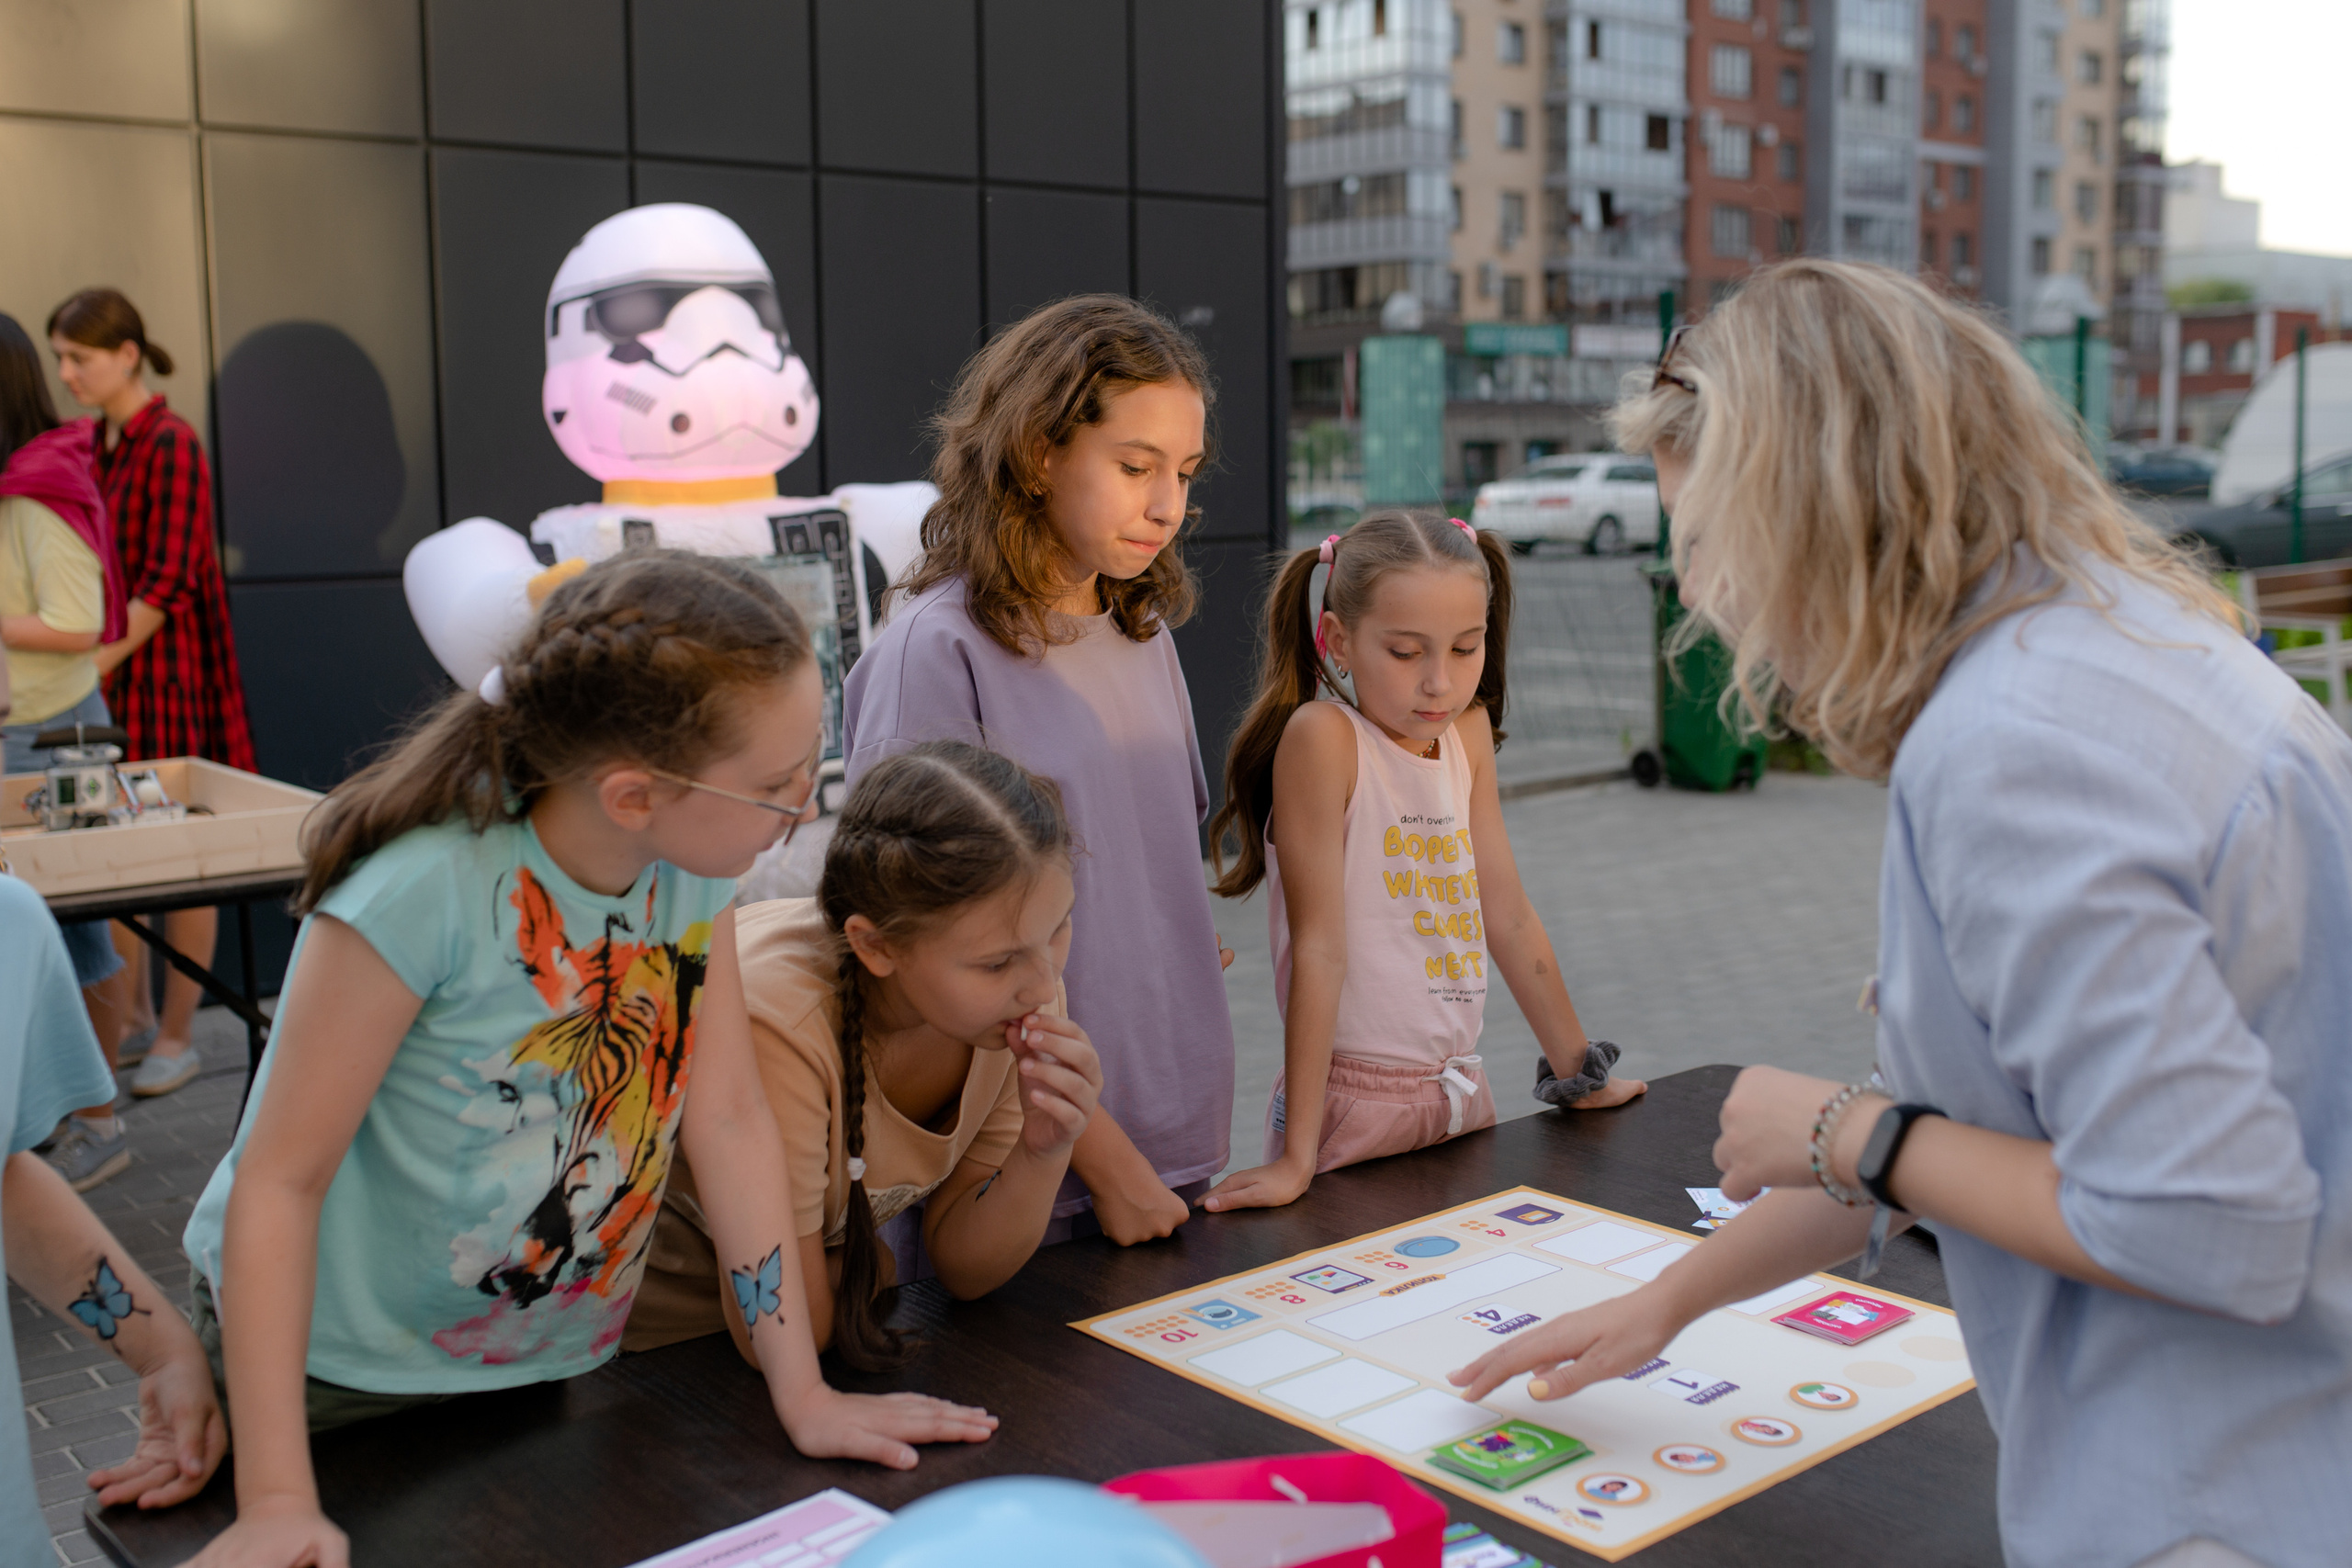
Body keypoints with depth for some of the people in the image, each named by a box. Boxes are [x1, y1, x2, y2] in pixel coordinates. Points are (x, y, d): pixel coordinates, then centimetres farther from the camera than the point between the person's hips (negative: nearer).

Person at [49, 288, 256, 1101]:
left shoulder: (171, 446, -13)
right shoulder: (91, 444, 11)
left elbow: (168, 582, -17)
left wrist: (100, 659, -20)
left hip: (163, 674, -8)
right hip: (104, 676, 8)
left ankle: (178, 1034, 10)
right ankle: (128, 1012, 26)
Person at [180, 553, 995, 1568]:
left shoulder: (696, 862, -11)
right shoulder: (424, 892, -29)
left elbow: (727, 1119, -8)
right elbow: (278, 1180, -24)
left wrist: (805, 1395, -10)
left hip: (556, 1361, 5)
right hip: (340, 1369, -5)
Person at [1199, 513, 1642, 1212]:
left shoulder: (1468, 730, 4)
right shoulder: (1323, 736, -17)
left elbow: (1508, 912, 11)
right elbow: (1319, 946, -20)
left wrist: (1578, 1068, 17)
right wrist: (1296, 1156, -20)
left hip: (1460, 1092, 7)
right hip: (1352, 1108, -6)